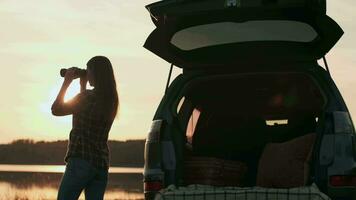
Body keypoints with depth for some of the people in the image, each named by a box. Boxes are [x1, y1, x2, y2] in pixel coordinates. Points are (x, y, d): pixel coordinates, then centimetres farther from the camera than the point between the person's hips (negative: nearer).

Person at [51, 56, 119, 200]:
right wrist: (83, 86, 23)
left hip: (81, 160, -7)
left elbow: (56, 110, -3)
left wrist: (66, 82, 5)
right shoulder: (111, 100, 9)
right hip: (101, 163, 7)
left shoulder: (88, 97, -13)